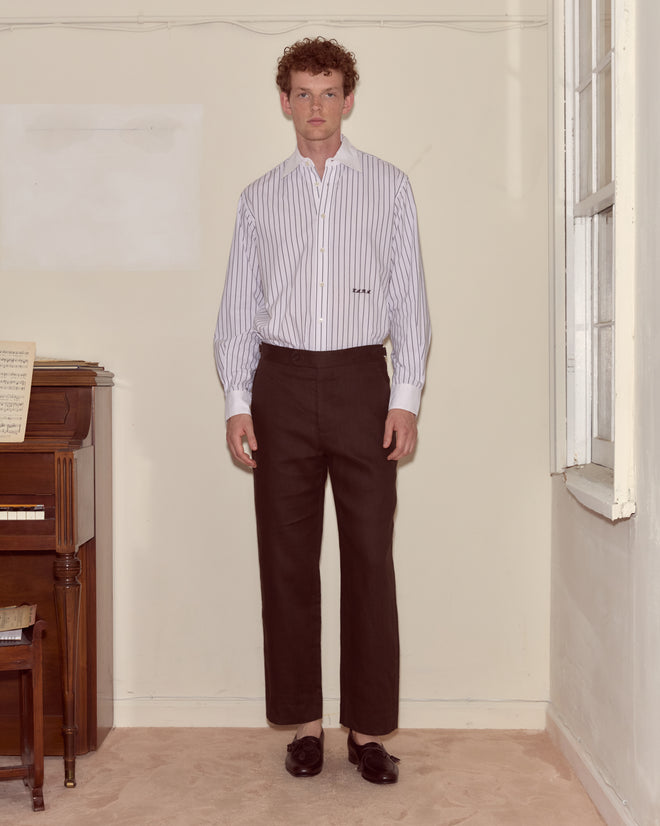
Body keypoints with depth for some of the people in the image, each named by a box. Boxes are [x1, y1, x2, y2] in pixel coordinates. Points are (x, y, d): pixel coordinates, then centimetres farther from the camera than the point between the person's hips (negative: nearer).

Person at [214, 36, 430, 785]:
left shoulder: (389, 186, 8)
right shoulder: (260, 198, 12)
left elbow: (409, 297, 4)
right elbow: (238, 306, 10)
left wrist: (406, 397, -5)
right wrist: (237, 401, 0)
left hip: (361, 378, -1)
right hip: (283, 380, 2)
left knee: (370, 557, -1)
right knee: (287, 559, 4)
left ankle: (369, 727, 10)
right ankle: (303, 722, 16)